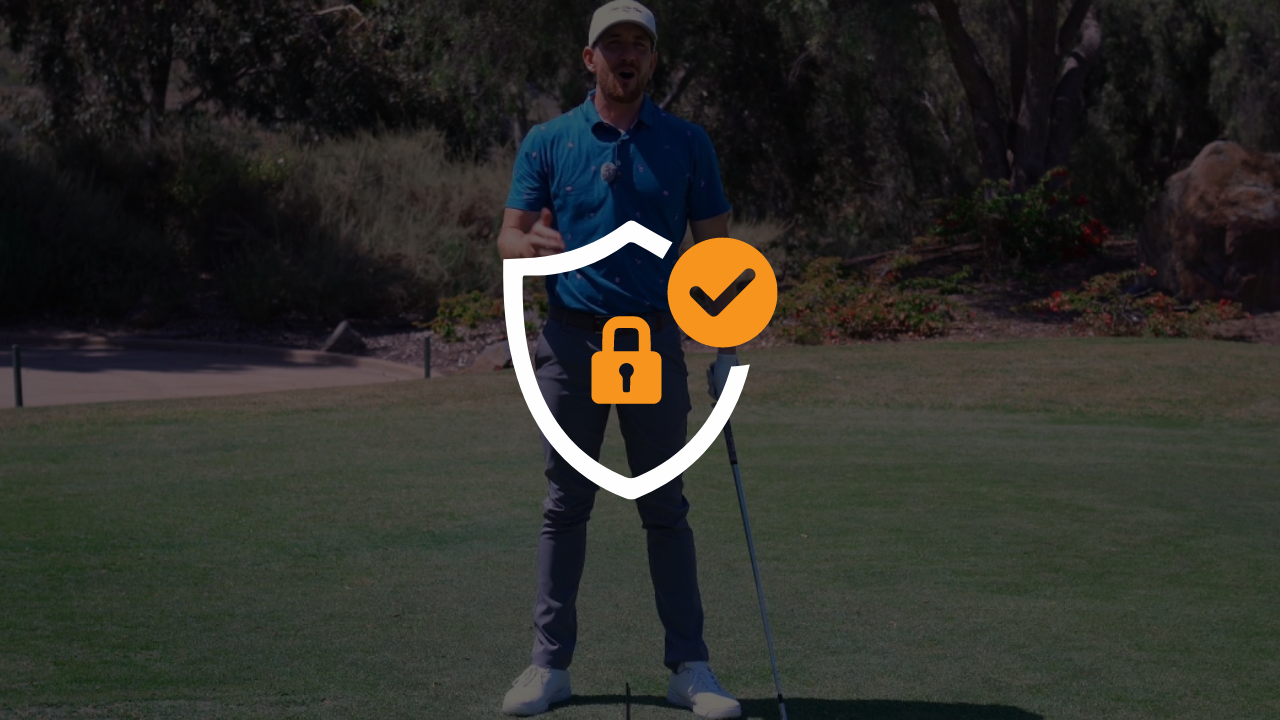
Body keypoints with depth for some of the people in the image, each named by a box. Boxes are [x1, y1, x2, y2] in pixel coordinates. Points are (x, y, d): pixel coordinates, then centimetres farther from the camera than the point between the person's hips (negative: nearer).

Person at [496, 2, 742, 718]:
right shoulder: (547, 143, 3)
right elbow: (509, 237, 2)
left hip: (656, 341, 0)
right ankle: (551, 661, 11)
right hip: (570, 341, 0)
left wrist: (729, 350, -2)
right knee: (566, 505, 4)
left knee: (666, 508, 2)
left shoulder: (687, 143, 4)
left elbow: (716, 249, 6)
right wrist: (531, 243, -23)